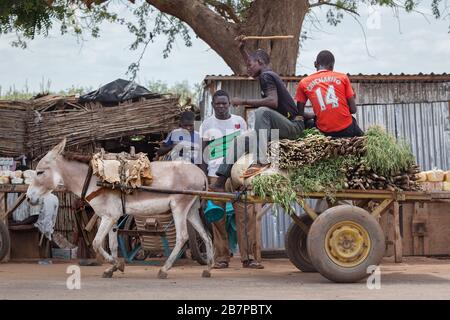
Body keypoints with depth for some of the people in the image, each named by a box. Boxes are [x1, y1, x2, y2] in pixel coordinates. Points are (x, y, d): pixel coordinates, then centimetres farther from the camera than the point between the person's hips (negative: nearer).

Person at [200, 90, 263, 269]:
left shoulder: (239, 121, 11)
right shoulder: (207, 124, 9)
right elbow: (202, 152, 10)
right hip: (215, 174, 0)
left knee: (246, 213, -10)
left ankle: (248, 257, -7)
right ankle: (221, 258, 5)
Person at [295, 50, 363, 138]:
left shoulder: (304, 83, 5)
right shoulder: (342, 77, 4)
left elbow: (300, 114, 7)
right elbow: (353, 109, 3)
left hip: (325, 132, 0)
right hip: (346, 129, 0)